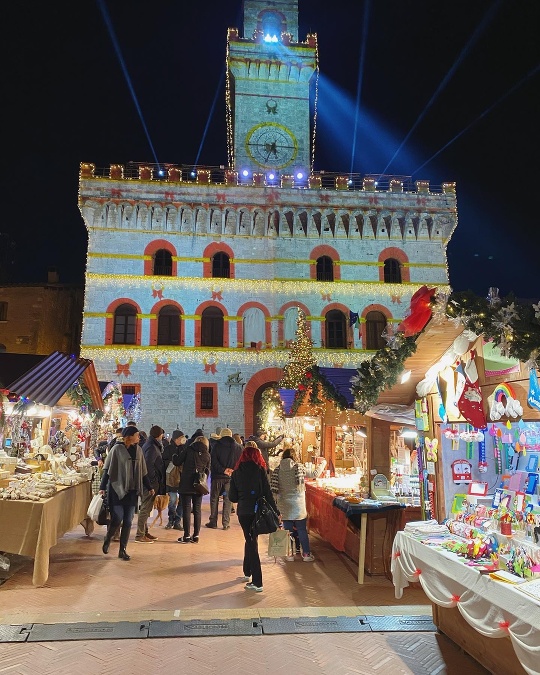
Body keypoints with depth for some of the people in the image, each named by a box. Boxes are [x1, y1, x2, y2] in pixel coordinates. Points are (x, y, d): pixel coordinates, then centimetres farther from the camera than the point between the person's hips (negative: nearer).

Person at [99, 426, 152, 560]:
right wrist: (102, 487, -11)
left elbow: (142, 471, 13)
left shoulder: (138, 450, 6)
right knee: (117, 518, -4)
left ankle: (123, 550, 17)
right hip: (117, 490, -4)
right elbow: (107, 469, -7)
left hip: (132, 491, 5)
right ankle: (107, 539, 27)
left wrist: (149, 487, 15)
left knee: (128, 521, 5)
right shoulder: (117, 449, -9)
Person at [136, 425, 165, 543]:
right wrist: (152, 485, -20)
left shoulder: (149, 444, 13)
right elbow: (149, 466, -22)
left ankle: (145, 532, 27)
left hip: (148, 482, 10)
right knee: (145, 509, -3)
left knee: (145, 508, 17)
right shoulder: (152, 447, -17)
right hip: (150, 483, -10)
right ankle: (140, 535, 3)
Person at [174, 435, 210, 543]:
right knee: (197, 510, 10)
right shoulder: (207, 455, 5)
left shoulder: (188, 450, -3)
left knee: (186, 510, 2)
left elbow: (177, 462, -3)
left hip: (186, 485, -3)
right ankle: (196, 536, 12)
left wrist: (174, 456, 16)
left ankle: (186, 536, 5)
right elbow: (207, 471, 9)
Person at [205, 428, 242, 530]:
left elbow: (213, 460, -12)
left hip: (218, 476, -2)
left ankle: (213, 522, 12)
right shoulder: (238, 447, 4)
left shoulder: (217, 445, -3)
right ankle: (226, 523, 7)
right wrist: (233, 470, -1)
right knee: (227, 500, 9)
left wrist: (222, 470, -13)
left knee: (214, 499, 10)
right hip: (231, 477, 2)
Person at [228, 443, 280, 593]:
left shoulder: (237, 472, -2)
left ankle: (257, 583, 2)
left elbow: (232, 497, 0)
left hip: (243, 512, -1)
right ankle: (247, 572, 36)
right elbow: (268, 493, -10)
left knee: (251, 542, 7)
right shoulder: (260, 471, -7)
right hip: (258, 511, 1)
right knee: (251, 540, 22)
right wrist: (276, 512, -5)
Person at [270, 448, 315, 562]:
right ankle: (306, 554, 13)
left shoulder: (277, 470, -3)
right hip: (298, 504, -1)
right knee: (302, 530, 9)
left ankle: (290, 554, 17)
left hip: (284, 504, 2)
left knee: (288, 530, 12)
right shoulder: (299, 467, -7)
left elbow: (274, 488, -6)